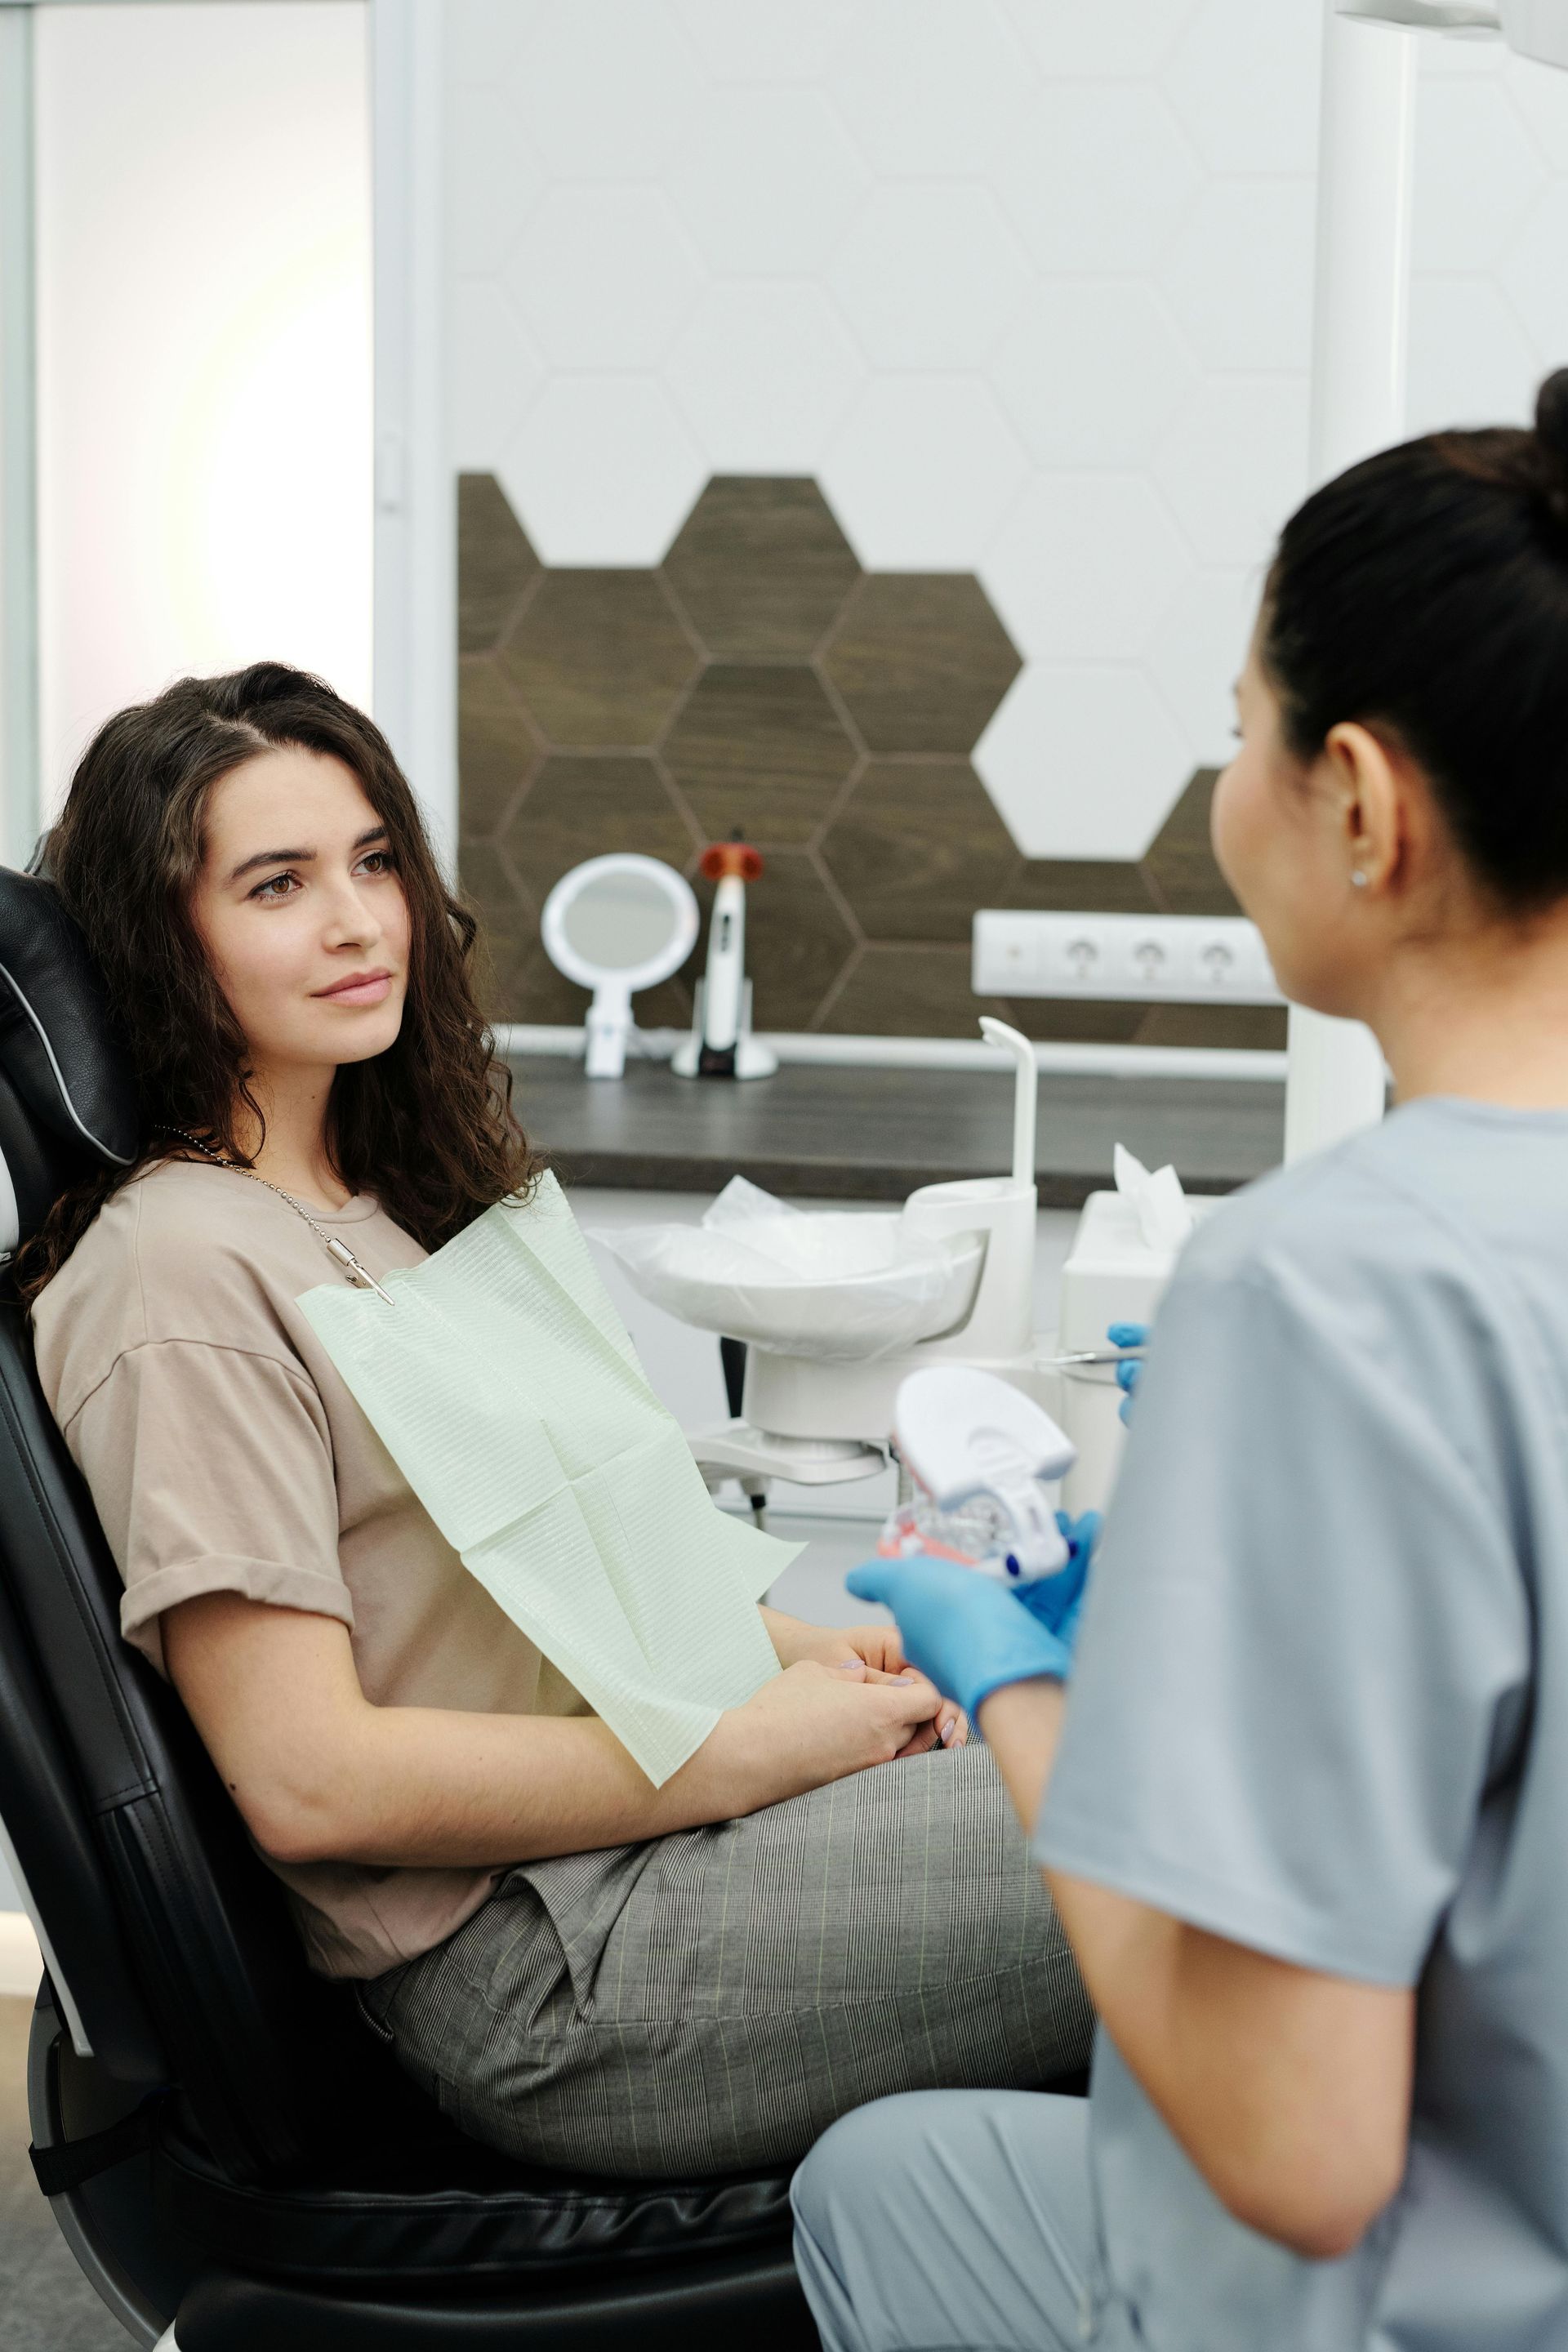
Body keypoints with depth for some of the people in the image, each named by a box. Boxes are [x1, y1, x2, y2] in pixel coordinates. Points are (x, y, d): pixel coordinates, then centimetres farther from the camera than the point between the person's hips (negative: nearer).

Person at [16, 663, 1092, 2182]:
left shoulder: (386, 1200, 15)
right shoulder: (182, 1271, -14)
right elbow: (310, 1780, -19)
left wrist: (796, 1649, 2)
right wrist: (755, 1746, -16)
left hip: (646, 1812, 9)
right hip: (532, 1963, -9)